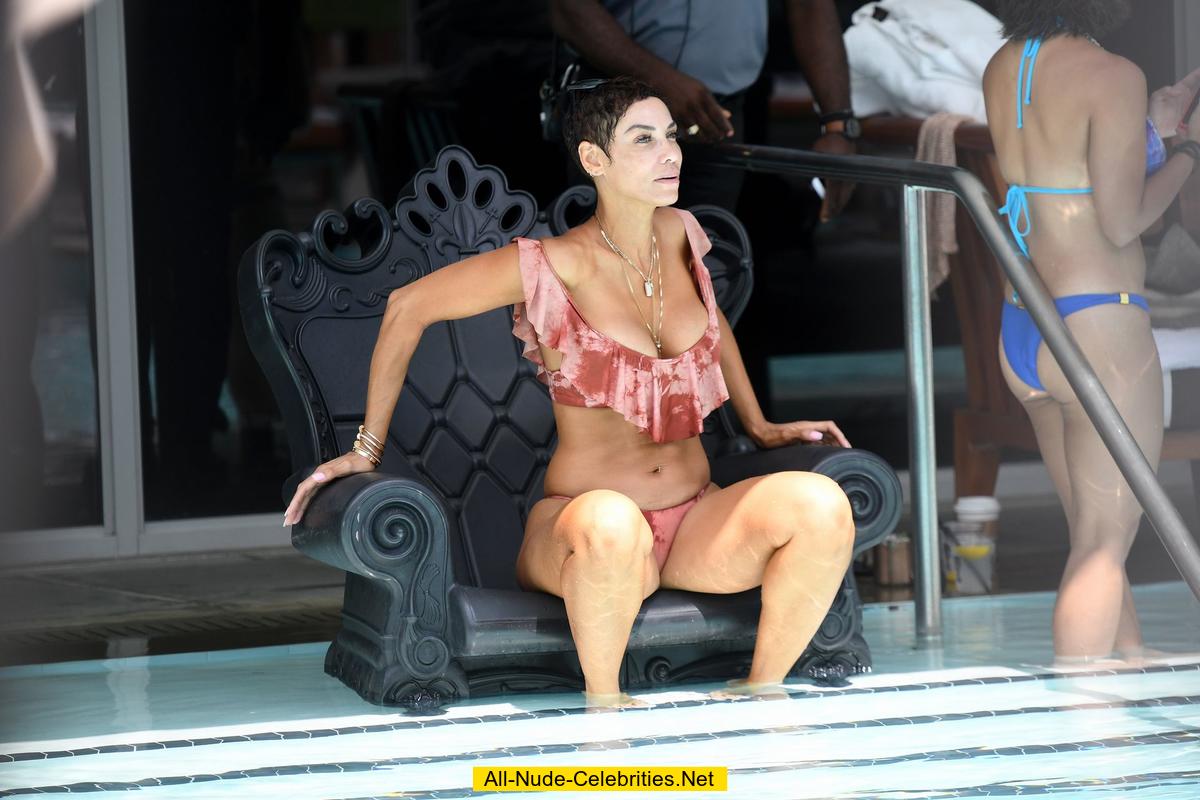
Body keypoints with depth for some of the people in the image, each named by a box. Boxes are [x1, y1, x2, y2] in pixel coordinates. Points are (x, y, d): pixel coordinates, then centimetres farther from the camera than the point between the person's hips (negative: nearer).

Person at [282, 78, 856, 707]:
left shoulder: (679, 235, 7)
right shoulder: (555, 267, -10)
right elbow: (407, 307, -2)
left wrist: (760, 427, 30)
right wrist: (366, 448, 0)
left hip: (695, 522, 5)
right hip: (574, 527, -5)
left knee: (821, 505, -26)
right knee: (609, 523, -43)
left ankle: (763, 691, -10)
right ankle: (603, 702, -21)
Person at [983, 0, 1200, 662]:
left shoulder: (1002, 69, 8)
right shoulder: (1113, 77, -14)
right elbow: (1122, 221, -15)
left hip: (1021, 334, 8)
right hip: (1099, 330, -8)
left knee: (1096, 537, 16)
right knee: (1103, 546, -3)